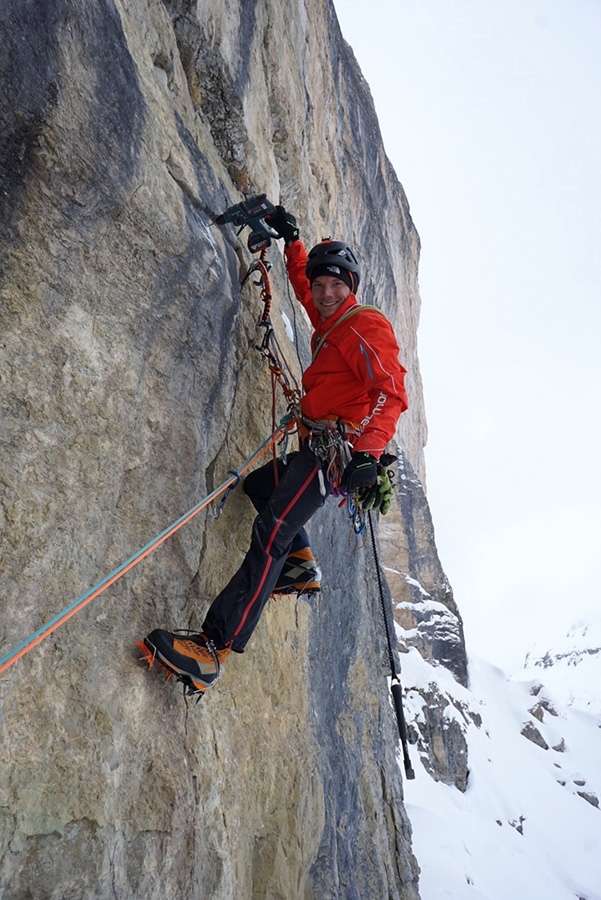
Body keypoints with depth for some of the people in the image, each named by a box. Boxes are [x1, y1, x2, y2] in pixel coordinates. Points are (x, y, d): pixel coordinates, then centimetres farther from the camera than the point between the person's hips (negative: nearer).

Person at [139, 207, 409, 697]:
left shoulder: (366, 325, -5)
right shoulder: (330, 323, 22)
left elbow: (392, 393, -18)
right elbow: (302, 286, 44)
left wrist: (368, 452, -31)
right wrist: (291, 239, 40)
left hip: (338, 448, -10)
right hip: (320, 448, 10)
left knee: (271, 534, -23)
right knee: (257, 483, 29)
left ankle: (213, 647, -29)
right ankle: (302, 563, 15)